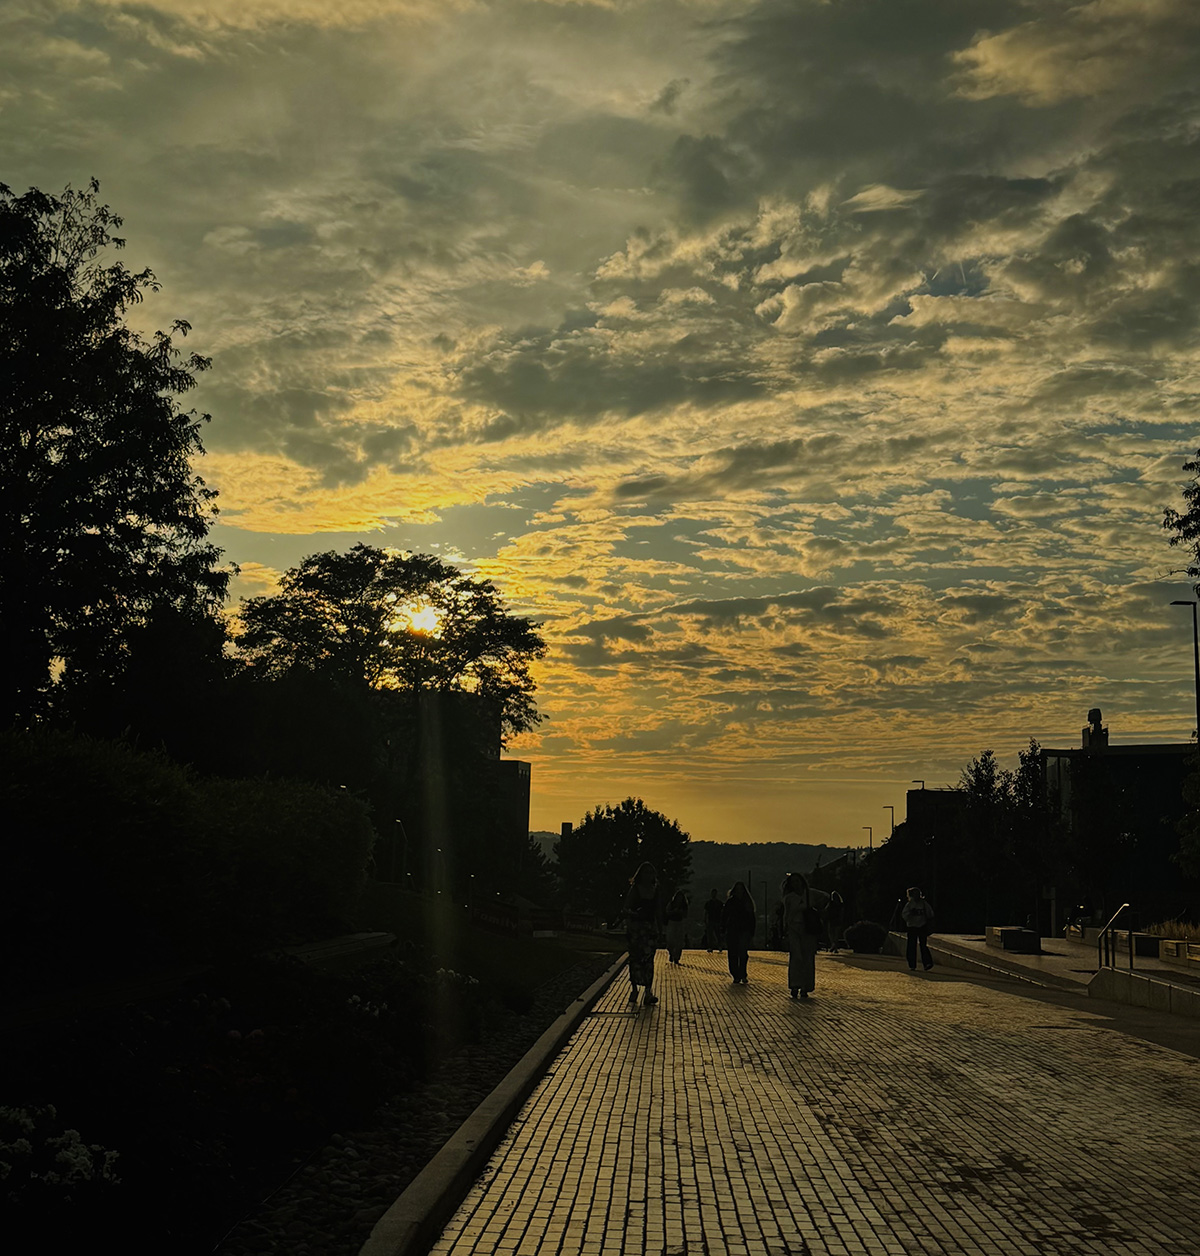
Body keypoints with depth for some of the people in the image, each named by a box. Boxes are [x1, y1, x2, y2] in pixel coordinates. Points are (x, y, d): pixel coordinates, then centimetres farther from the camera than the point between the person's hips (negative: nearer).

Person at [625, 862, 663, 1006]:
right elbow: (627, 909, -2)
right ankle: (634, 988, 15)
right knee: (635, 958, 2)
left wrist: (659, 929, 10)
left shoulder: (656, 891, 8)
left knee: (649, 959, -6)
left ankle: (648, 992, -9)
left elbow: (659, 913, 13)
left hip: (650, 928, 2)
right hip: (635, 927, -2)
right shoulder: (634, 890, 0)